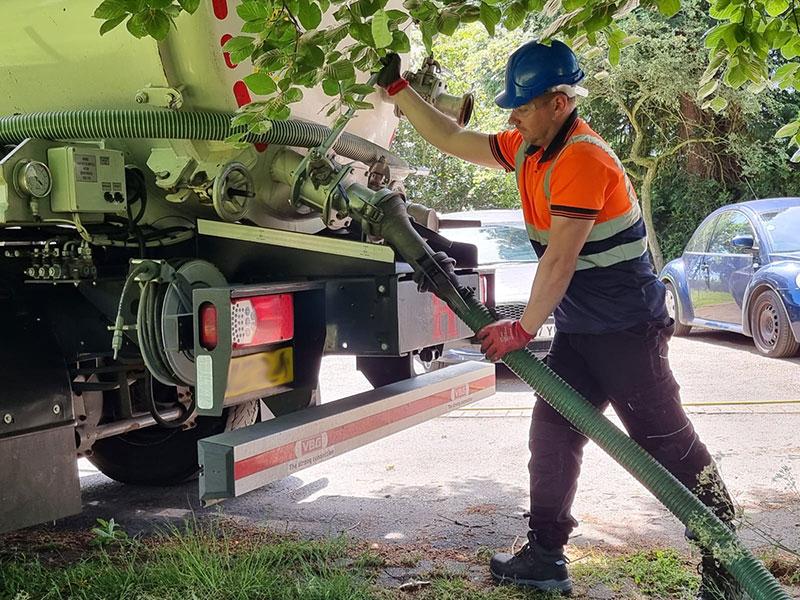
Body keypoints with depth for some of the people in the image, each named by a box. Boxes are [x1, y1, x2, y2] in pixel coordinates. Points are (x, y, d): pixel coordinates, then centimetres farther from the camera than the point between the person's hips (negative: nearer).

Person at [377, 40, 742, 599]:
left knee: (668, 443, -3)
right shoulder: (527, 148, 6)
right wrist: (397, 88, 11)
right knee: (552, 433, 9)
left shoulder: (583, 158, -22)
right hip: (578, 330, 9)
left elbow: (559, 261, -23)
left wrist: (524, 329, -17)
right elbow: (452, 140, 14)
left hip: (626, 328, -9)